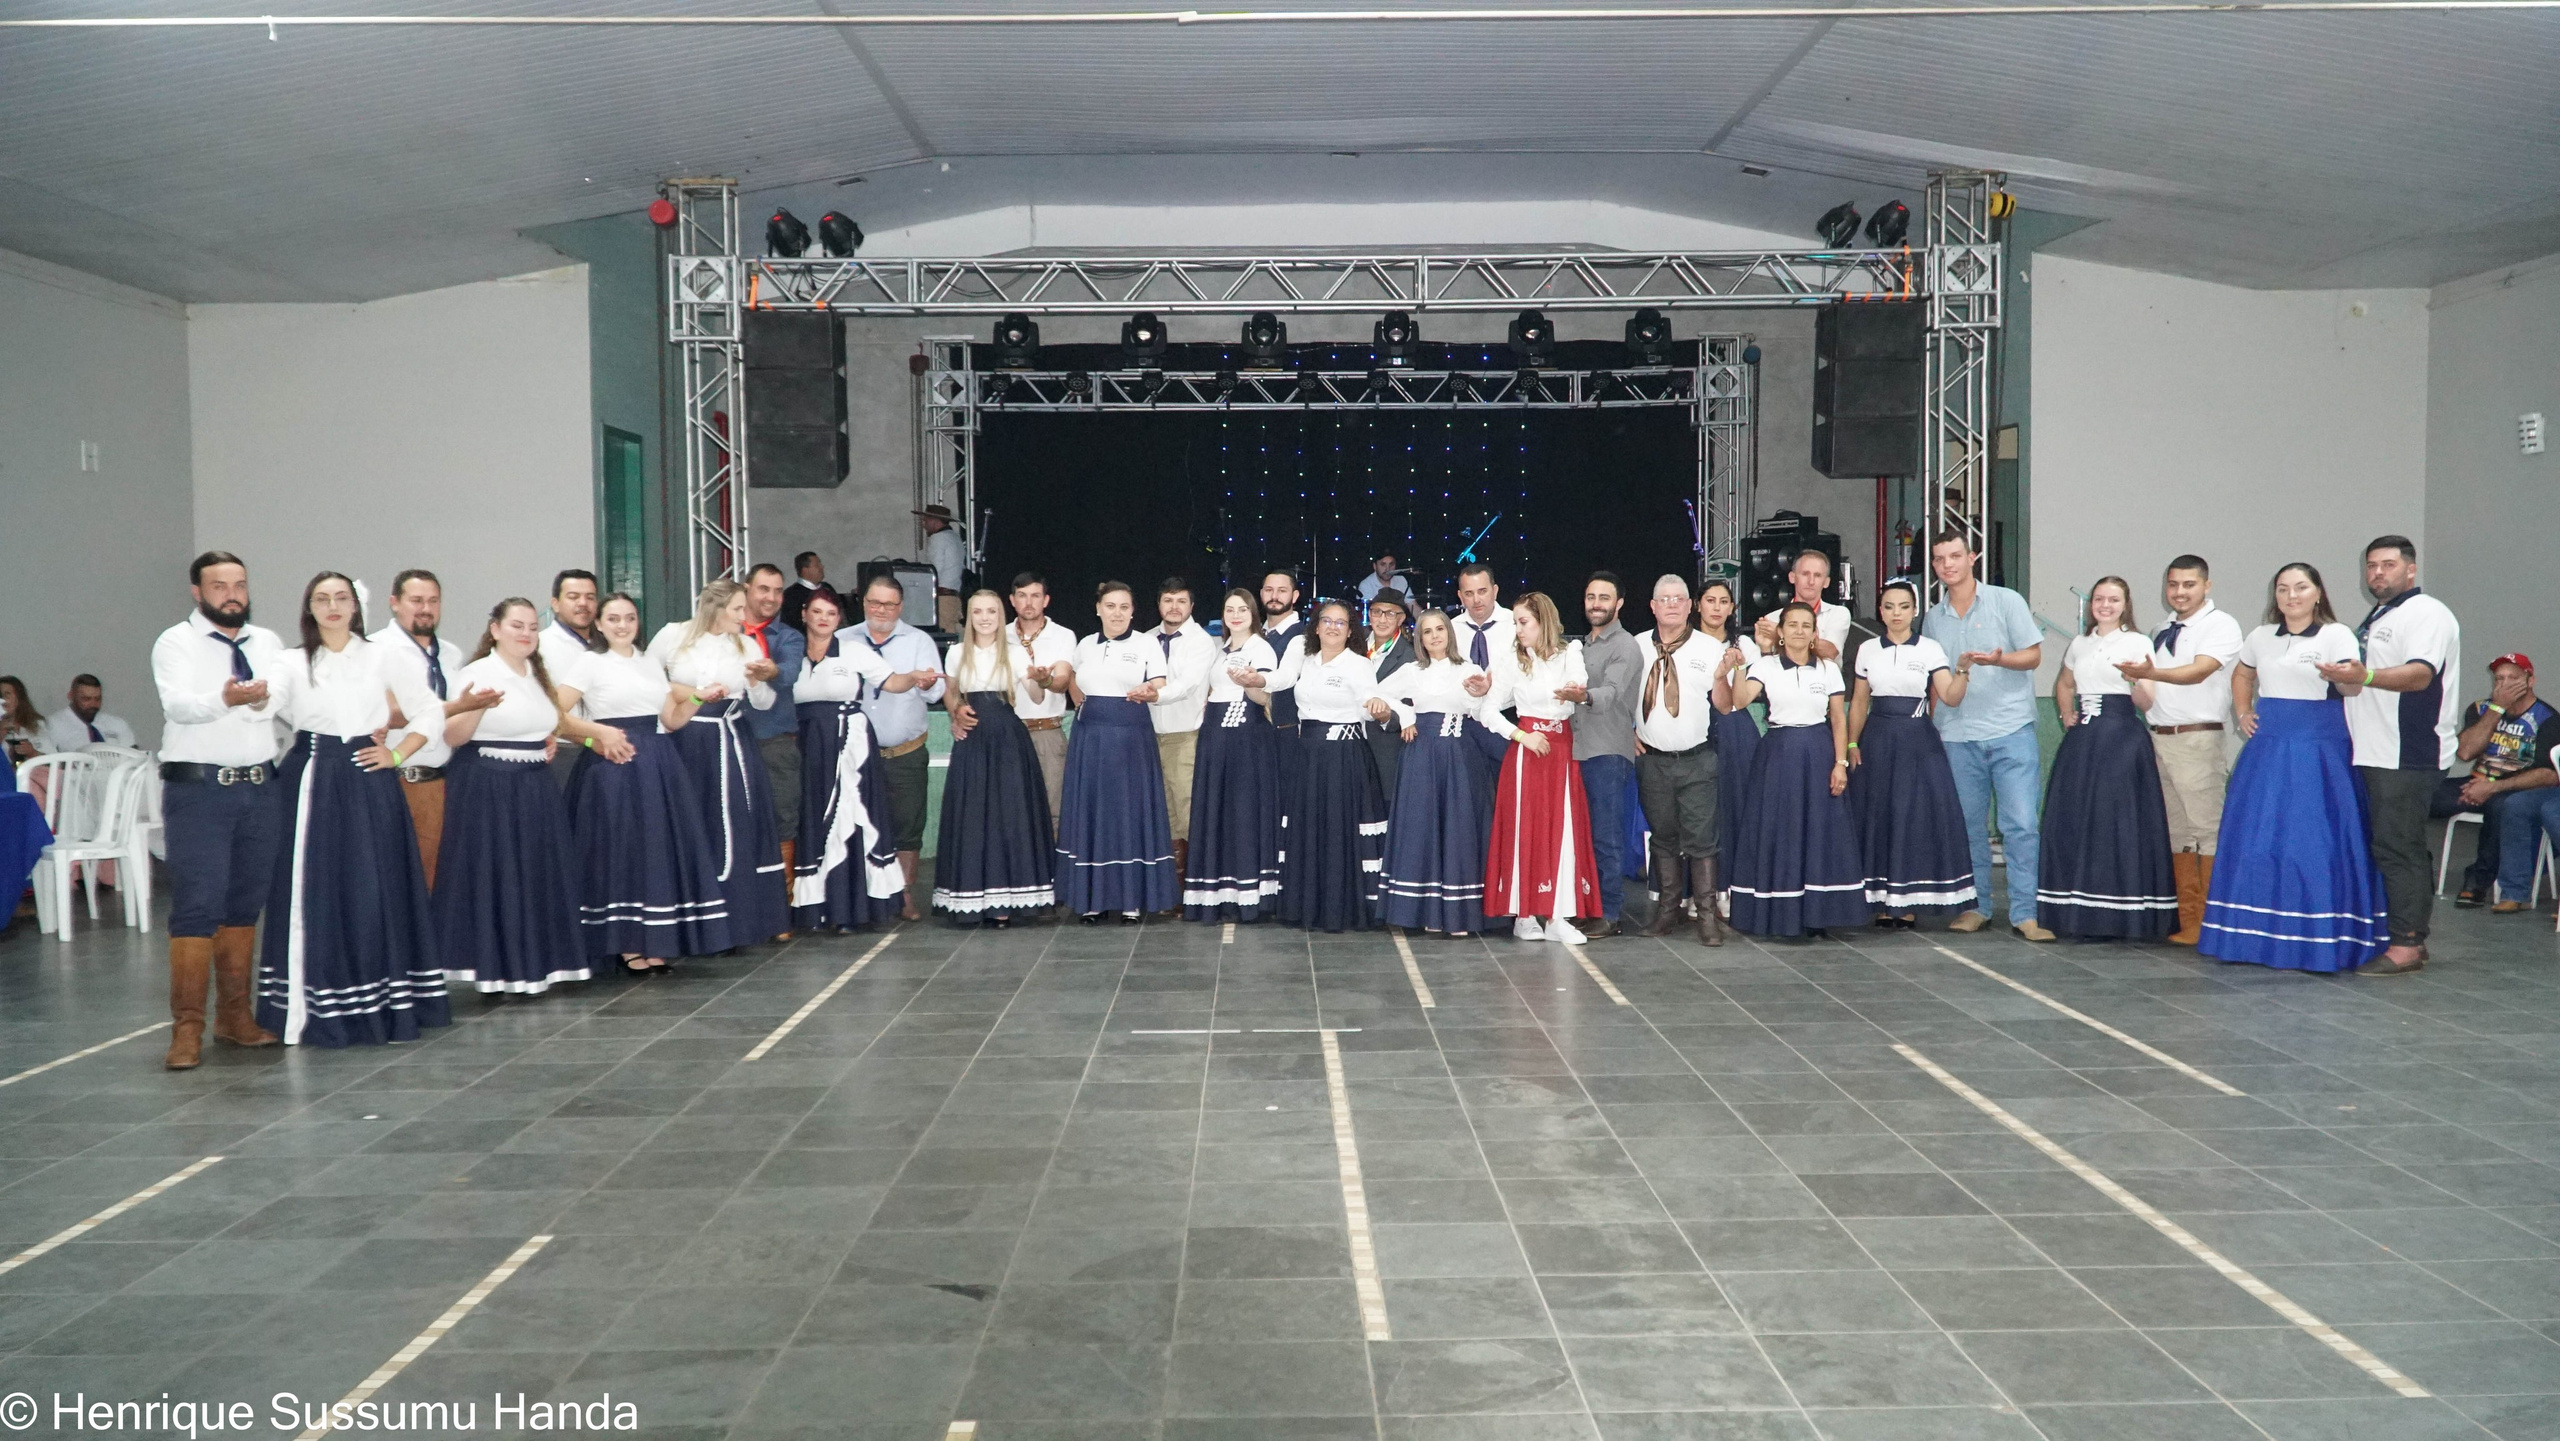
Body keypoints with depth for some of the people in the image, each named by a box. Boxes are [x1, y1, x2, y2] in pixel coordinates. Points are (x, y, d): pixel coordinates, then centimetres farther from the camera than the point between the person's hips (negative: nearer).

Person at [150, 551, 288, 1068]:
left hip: (260, 787, 5)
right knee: (197, 905, -9)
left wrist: (259, 697, -26)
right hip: (198, 788, -5)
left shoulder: (267, 642, 12)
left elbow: (288, 692, -5)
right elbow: (178, 703, -19)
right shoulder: (176, 642, -2)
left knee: (246, 904, 11)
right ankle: (187, 1027, -4)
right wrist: (226, 699, -38)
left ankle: (234, 1014, 20)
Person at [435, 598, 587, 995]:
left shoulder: (539, 674, 13)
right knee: (491, 876, -4)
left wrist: (553, 739, 12)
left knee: (536, 875, 11)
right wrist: (471, 708, -32)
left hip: (534, 788, 7)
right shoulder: (478, 673, -8)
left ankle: (529, 965, 21)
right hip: (487, 787, -7)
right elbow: (452, 738, -14)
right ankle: (491, 968, 5)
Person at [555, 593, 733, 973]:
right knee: (621, 851, -4)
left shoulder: (651, 662, 15)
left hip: (658, 766, 5)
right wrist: (597, 733, -19)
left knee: (660, 849, 5)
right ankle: (627, 946, 3)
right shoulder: (590, 663, 0)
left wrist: (695, 699, -2)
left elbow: (671, 720, 14)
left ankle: (655, 944, 12)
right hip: (615, 768, -5)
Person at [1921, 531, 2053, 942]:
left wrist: (1999, 659, -18)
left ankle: (2025, 914, -7)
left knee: (2021, 823, -8)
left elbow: (2033, 655, 0)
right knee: (1969, 825, 7)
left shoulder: (2006, 601, 3)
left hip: (2011, 730, -4)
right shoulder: (1933, 618, 14)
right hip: (1957, 735, 4)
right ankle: (1976, 907, 16)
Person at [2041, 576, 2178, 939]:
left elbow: (2146, 703, -6)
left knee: (2118, 823, -7)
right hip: (2082, 741, 5)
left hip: (2121, 741, -5)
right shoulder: (2080, 643, 15)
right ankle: (2078, 911, 9)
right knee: (2073, 822, 1)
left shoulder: (2138, 643, 1)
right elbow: (2064, 684, 32)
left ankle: (2122, 915, -2)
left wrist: (2137, 678, -26)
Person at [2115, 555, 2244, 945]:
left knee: (2207, 831, -8)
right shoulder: (2164, 631, 20)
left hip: (2199, 740, -8)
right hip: (2160, 738, 8)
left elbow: (2199, 671, -21)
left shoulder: (2220, 624, -5)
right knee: (2178, 833, 9)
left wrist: (2151, 673, -34)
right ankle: (2188, 923, 14)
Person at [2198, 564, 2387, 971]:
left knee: (2313, 841, -7)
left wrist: (2344, 676, -36)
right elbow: (2241, 675, 29)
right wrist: (2242, 714, 16)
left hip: (2318, 750, -5)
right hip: (2268, 748, 5)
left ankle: (2315, 940, -1)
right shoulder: (2261, 637, 12)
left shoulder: (2336, 635, -3)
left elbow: (2353, 684, -16)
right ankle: (2260, 934, 13)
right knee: (2256, 839, 4)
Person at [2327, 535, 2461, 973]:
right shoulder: (2375, 618, 23)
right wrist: (2341, 676, 19)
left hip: (2408, 756, -10)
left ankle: (2406, 945, -9)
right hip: (2376, 754, 10)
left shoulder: (2425, 613, -9)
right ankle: (2411, 938, 16)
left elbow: (2420, 674, -25)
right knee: (2399, 849, 11)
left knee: (2398, 847, -11)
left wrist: (2364, 676, -39)